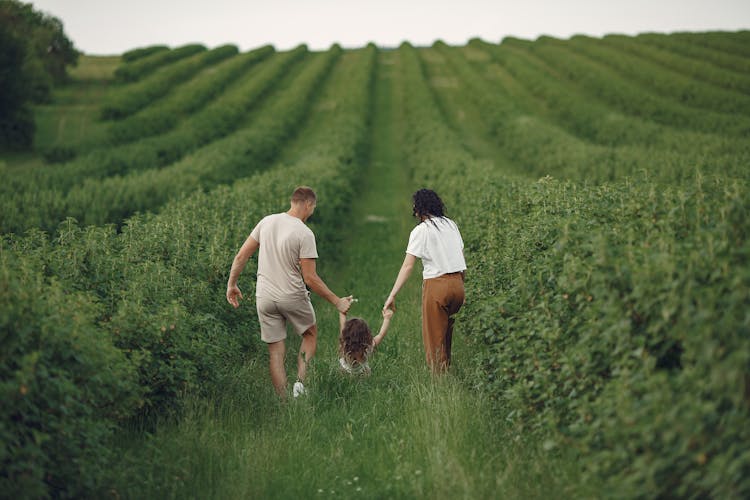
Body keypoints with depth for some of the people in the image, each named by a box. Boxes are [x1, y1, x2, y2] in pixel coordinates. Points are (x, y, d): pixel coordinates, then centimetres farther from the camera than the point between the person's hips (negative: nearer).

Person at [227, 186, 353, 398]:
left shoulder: (267, 222, 1)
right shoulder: (304, 234, -14)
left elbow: (241, 256, 4)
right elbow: (310, 278, -15)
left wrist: (232, 284, 17)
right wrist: (337, 301, -7)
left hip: (265, 298, 4)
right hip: (293, 297, -4)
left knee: (276, 351, 10)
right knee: (310, 334, 22)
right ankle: (300, 382, 7)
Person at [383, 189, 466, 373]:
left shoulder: (421, 230, -7)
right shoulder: (451, 224, 11)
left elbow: (407, 266, -13)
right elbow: (461, 258, 14)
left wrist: (392, 295, -13)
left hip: (436, 285, -6)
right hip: (457, 283, 6)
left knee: (434, 338, 3)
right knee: (446, 334, 20)